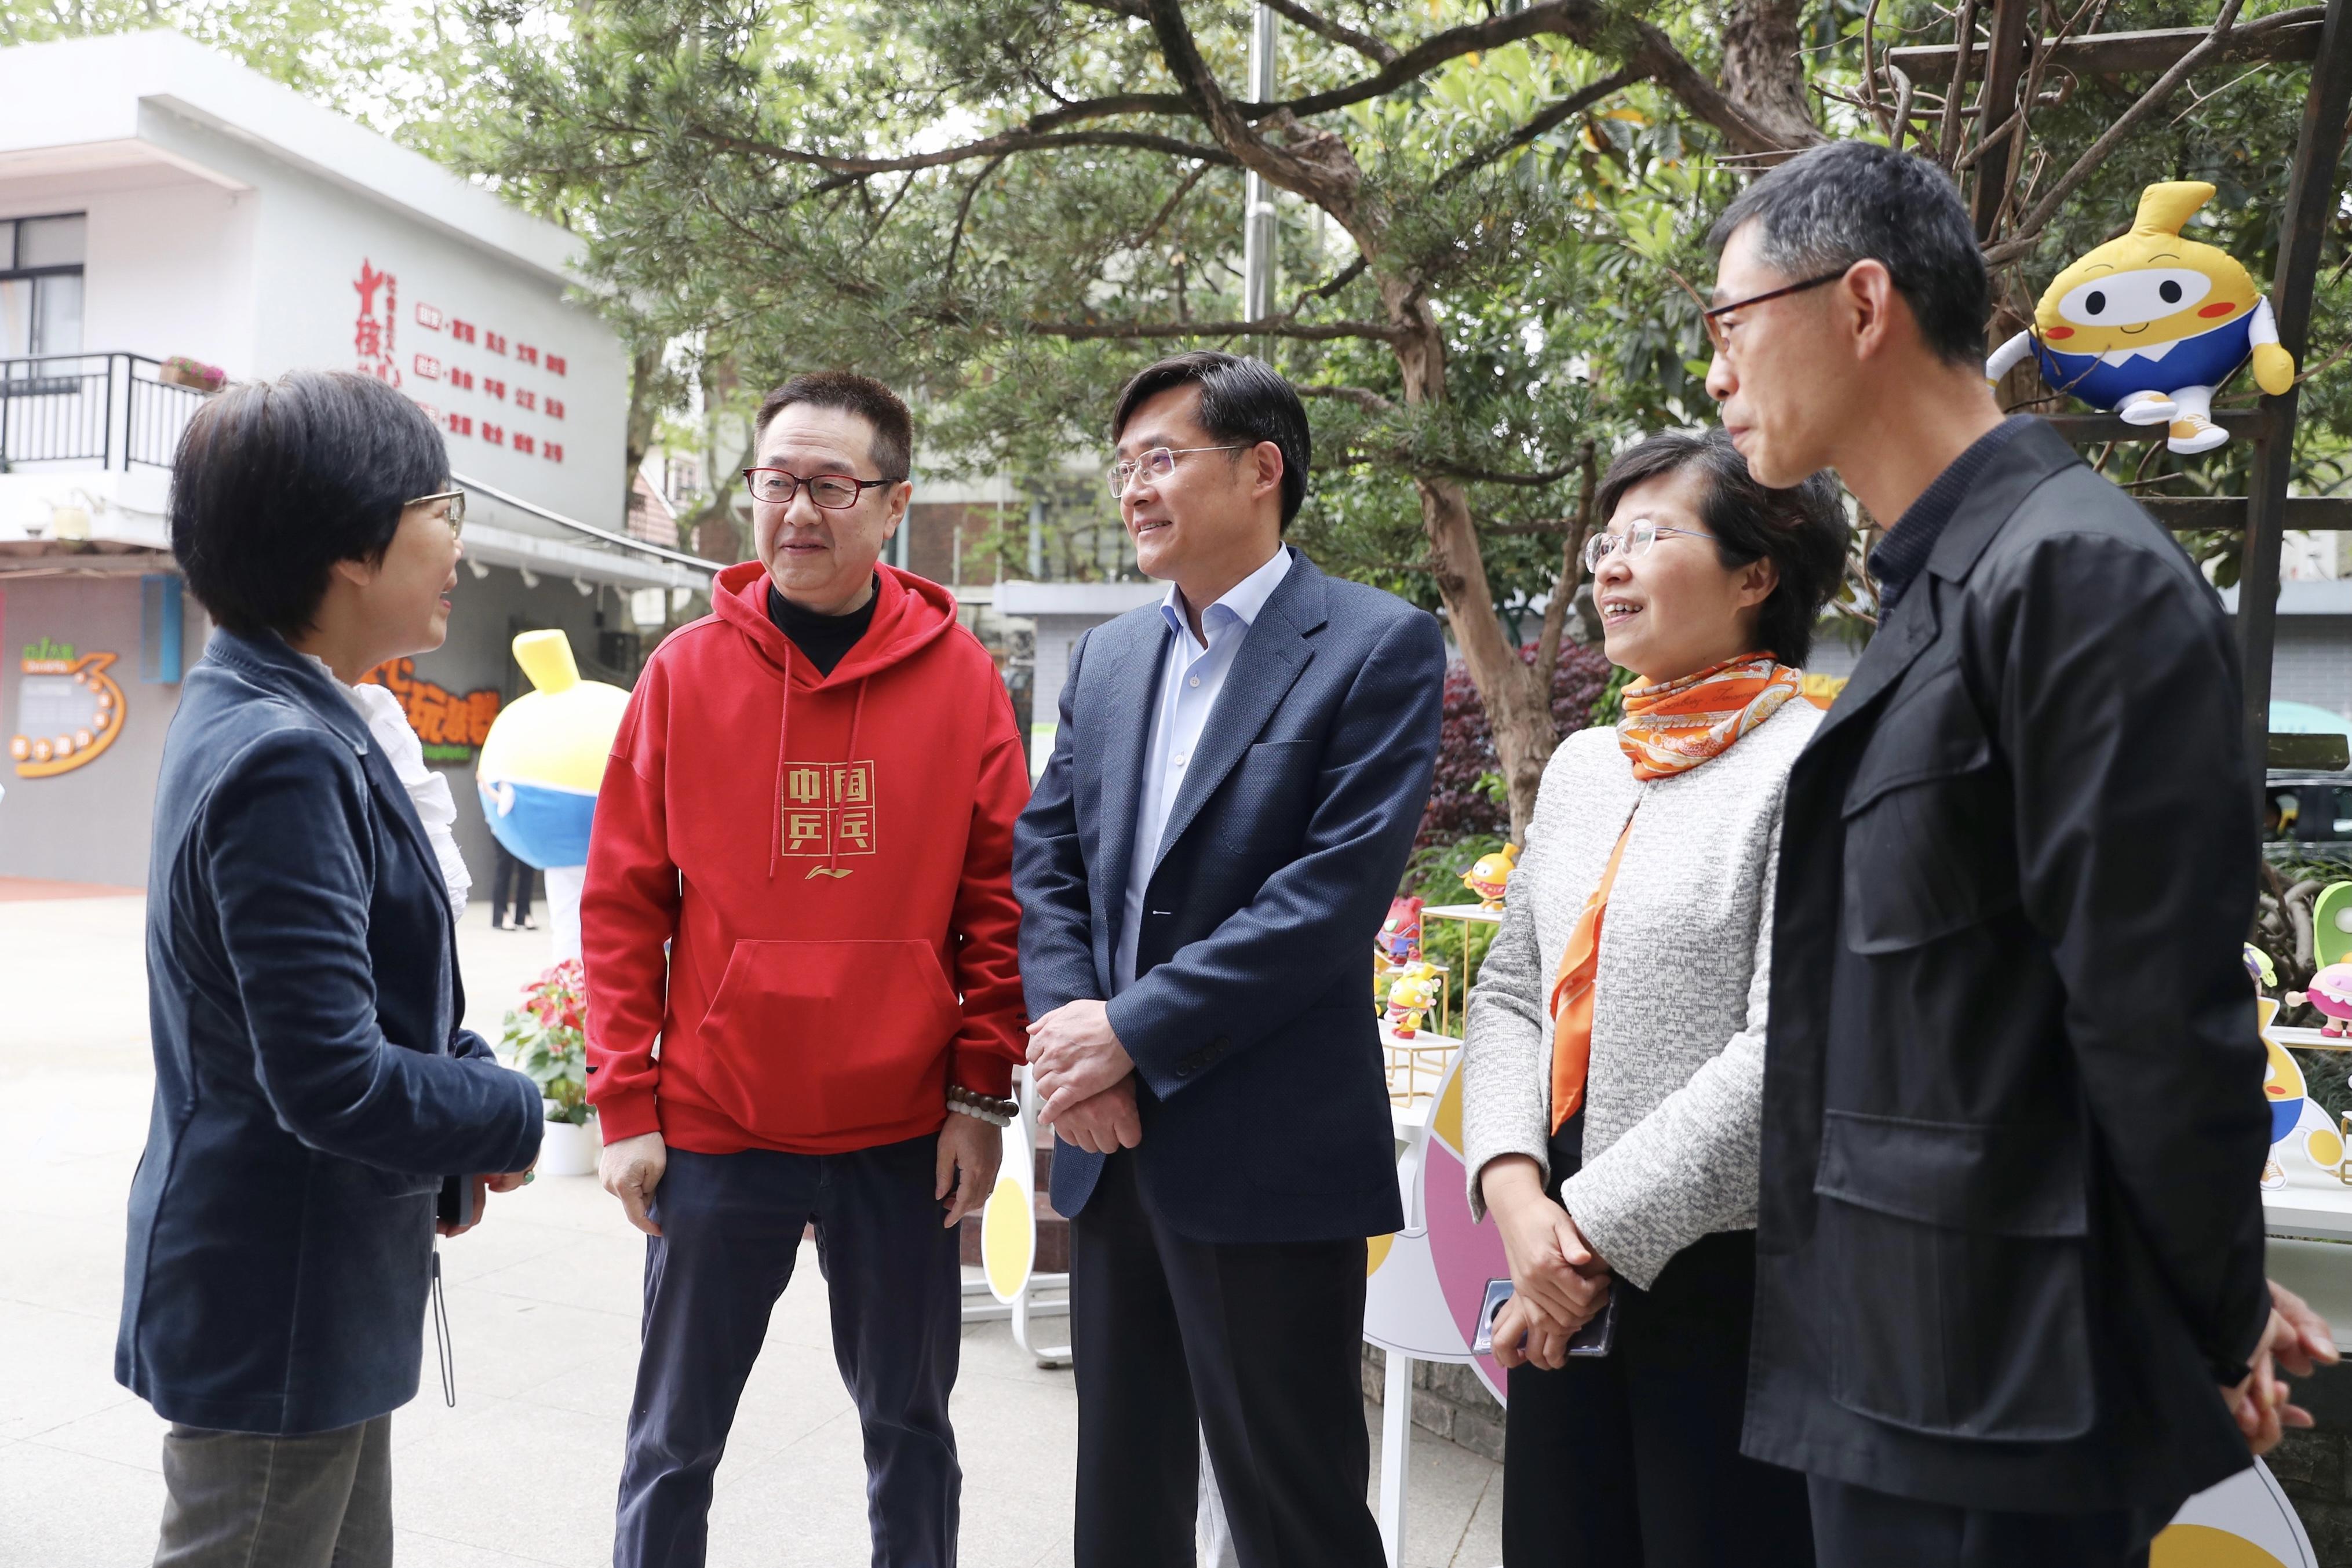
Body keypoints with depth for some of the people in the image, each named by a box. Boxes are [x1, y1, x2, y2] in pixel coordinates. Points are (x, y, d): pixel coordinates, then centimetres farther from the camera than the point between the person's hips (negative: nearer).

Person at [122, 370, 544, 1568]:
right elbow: (335, 1084, -28)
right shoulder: (283, 760, -25)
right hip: (278, 1308, -10)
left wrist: (472, 1071, 0)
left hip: (324, 1295, 10)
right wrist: (513, 1115, -12)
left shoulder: (265, 714, 6)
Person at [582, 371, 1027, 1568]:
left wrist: (982, 1093, -2)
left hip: (907, 1132, 1)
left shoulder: (959, 675, -1)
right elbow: (621, 906, 1)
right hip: (716, 1125, 0)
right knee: (676, 1435, 12)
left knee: (911, 1422, 15)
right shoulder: (686, 672, -1)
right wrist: (626, 1108, -3)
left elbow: (998, 899, 1)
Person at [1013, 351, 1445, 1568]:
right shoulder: (1106, 656, 12)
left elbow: (1337, 890, -17)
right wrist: (1064, 1025, -8)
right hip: (1112, 1145, 6)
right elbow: (1044, 860, 9)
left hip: (1268, 1151, -6)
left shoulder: (1379, 646, -8)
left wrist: (1130, 1032, -16)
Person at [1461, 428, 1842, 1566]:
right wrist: (1515, 1191, -7)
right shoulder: (1581, 766, 10)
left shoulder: (1808, 766, -11)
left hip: (1726, 1271, -6)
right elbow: (1507, 993, 8)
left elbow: (1785, 1053, -17)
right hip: (1565, 1269, 6)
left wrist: (1598, 1230, -15)